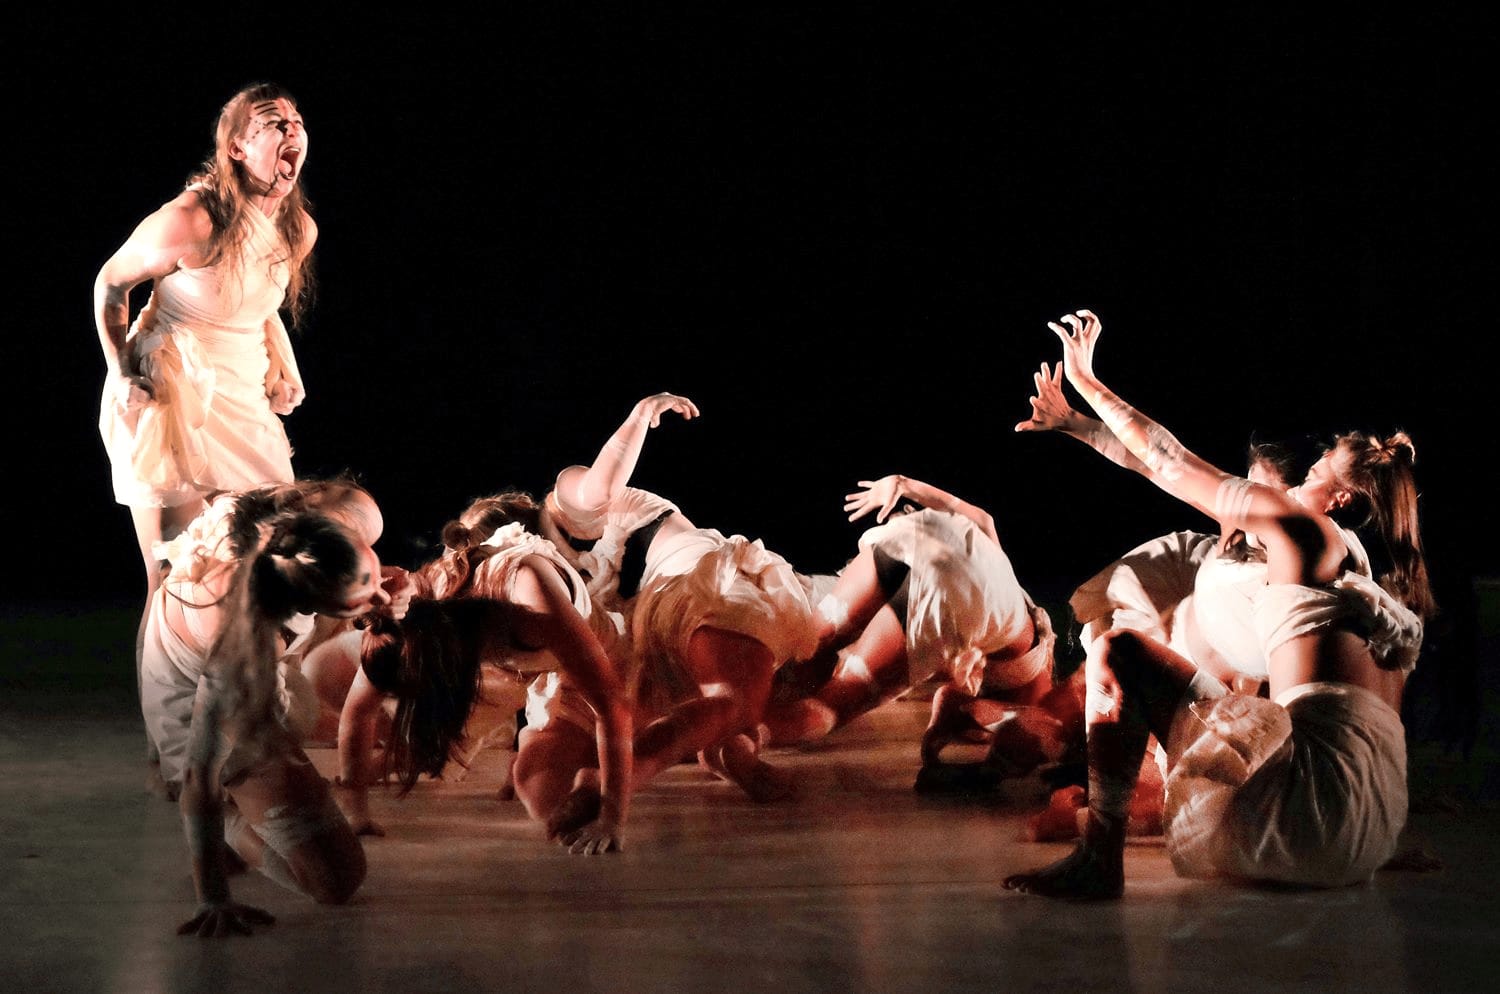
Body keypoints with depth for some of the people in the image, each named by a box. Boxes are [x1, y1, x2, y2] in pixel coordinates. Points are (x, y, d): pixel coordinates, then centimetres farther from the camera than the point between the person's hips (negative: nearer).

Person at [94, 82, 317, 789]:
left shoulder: (299, 231, 2)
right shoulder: (190, 222, -18)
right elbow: (109, 284, -3)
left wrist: (284, 367, 8)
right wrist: (123, 373, -10)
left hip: (242, 404, 7)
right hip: (166, 403, -7)